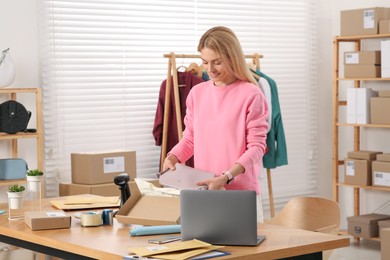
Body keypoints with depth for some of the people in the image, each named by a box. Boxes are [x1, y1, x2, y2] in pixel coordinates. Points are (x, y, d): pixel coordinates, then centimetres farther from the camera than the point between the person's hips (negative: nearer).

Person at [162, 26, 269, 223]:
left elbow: (256, 147, -8)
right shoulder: (197, 93, 8)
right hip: (204, 190, 4)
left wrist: (226, 177, -19)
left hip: (241, 192, -4)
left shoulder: (251, 95, -7)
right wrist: (172, 157, -3)